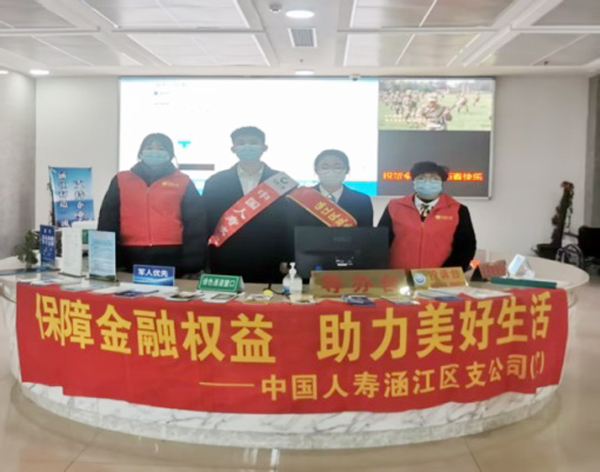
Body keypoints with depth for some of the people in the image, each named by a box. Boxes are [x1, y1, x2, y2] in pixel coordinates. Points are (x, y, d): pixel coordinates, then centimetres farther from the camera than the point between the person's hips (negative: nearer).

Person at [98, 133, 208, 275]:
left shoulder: (183, 182, 6)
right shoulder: (121, 180, 10)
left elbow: (195, 225, 2)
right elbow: (108, 222, 8)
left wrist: (192, 265, -7)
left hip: (172, 260, -1)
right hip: (131, 259, 1)